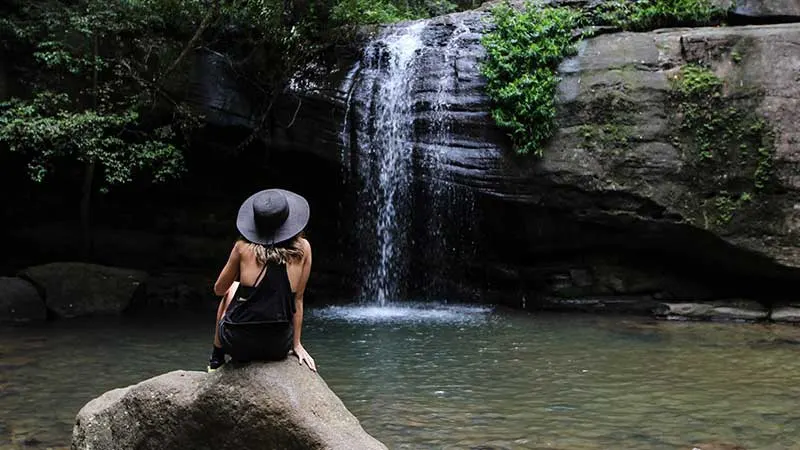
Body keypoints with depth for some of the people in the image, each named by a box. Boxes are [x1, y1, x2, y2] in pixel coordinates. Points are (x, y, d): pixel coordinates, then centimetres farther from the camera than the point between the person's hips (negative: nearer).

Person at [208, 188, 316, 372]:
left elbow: (219, 289, 12)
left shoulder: (243, 247, -2)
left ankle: (216, 360, 37)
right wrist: (296, 344, 13)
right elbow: (298, 299, 6)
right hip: (278, 348, 1)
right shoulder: (302, 249, 0)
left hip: (238, 343, -1)